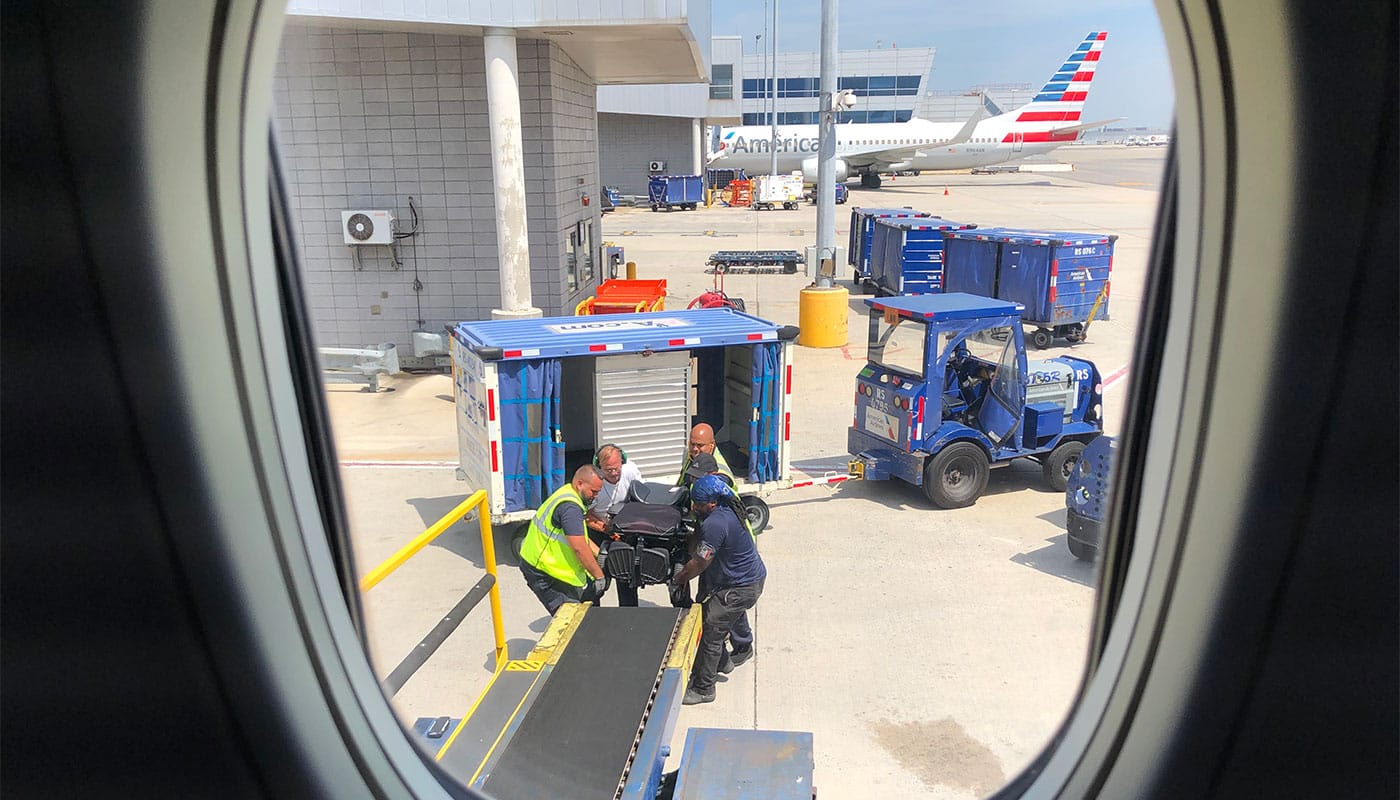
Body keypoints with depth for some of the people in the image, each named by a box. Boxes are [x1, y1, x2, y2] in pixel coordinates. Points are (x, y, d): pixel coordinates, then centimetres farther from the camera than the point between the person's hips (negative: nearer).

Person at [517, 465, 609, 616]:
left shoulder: (568, 494, 9)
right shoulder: (570, 506, -25)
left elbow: (580, 537, 20)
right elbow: (579, 548, -27)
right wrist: (598, 575, -18)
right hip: (541, 571, -10)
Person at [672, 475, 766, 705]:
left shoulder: (715, 524, -28)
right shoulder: (727, 510, 3)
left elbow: (699, 563, -20)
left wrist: (678, 578, -5)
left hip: (741, 587, -10)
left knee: (710, 632, -5)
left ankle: (703, 689, 5)